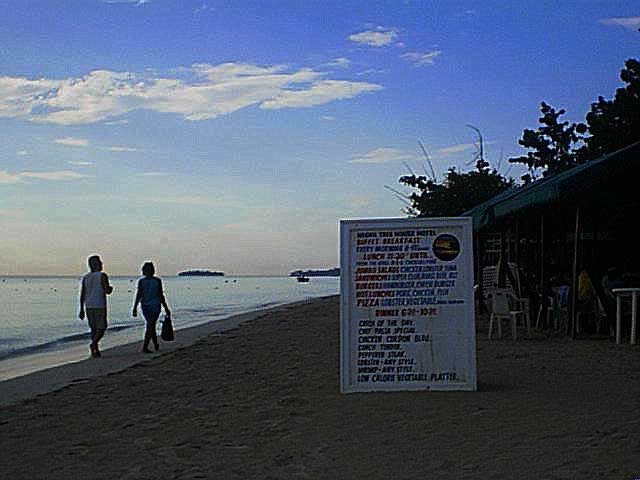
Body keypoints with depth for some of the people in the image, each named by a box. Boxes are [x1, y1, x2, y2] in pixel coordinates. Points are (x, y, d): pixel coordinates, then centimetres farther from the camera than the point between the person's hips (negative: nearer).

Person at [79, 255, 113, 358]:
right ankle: (93, 343, -21)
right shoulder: (102, 276, -9)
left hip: (89, 306, 5)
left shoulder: (85, 278, 7)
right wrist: (111, 288, 10)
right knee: (101, 328, 2)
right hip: (100, 306, -5)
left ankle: (95, 350, 13)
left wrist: (81, 310, 8)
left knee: (94, 328, 13)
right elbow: (107, 291, -14)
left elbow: (82, 295, 5)